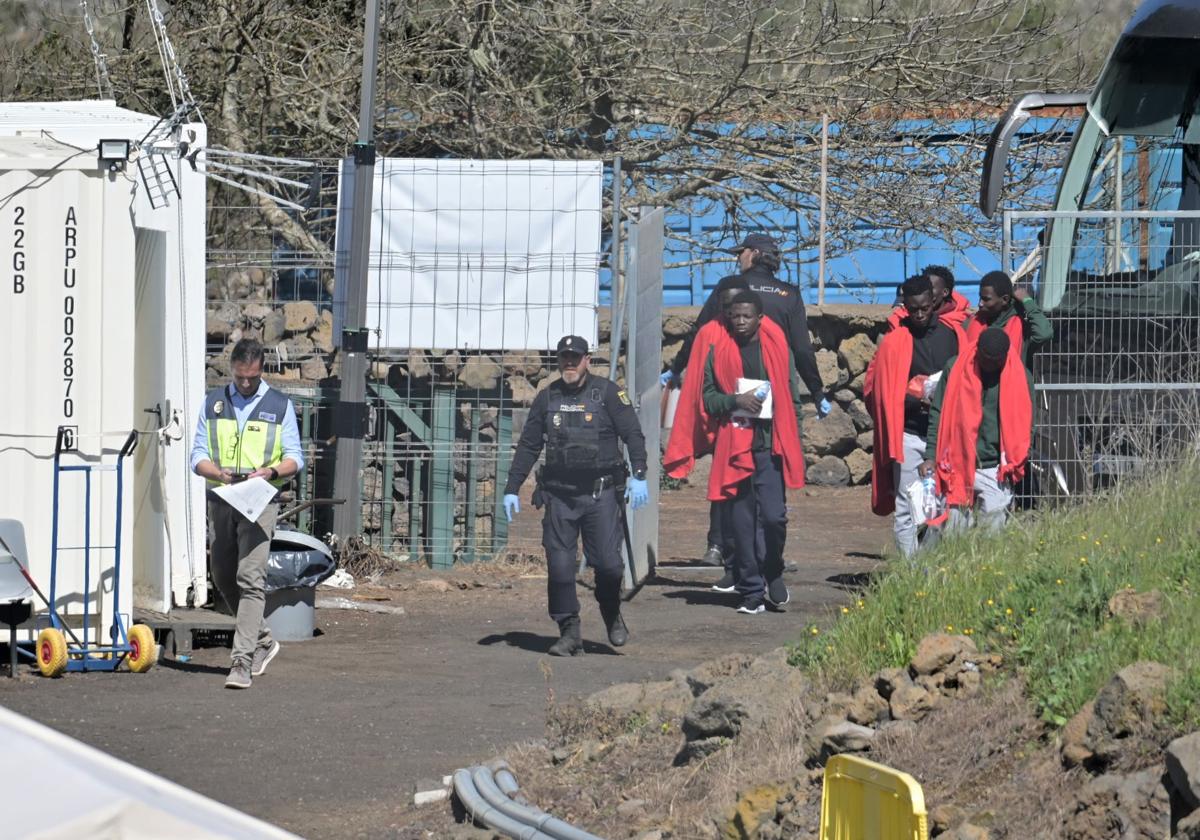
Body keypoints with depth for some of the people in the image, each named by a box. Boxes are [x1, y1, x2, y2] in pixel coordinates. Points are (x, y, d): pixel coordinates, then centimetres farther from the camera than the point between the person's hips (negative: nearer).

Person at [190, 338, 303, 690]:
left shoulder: (280, 406, 5)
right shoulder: (213, 403, 11)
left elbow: (295, 459, 4)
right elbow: (198, 456, 7)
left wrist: (270, 471, -17)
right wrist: (220, 473, -14)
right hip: (221, 500, 4)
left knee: (250, 579, -14)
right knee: (224, 579, 10)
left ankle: (242, 661, -17)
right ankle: (263, 640, 30)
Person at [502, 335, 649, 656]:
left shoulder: (607, 393, 1)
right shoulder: (547, 399, 11)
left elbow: (633, 435, -2)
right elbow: (528, 446, 16)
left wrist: (639, 476, -15)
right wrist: (512, 489, 11)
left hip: (600, 494, -3)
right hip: (559, 495, 3)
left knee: (607, 562, -8)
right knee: (559, 566, -3)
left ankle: (612, 615, 20)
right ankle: (569, 633, 5)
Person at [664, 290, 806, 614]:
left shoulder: (777, 347, 7)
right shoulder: (716, 349, 5)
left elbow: (792, 399, 12)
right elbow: (704, 396, 6)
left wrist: (793, 446, 6)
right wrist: (734, 400, -13)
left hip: (770, 445, 0)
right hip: (732, 447, 0)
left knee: (774, 516, -10)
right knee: (741, 521, 1)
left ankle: (773, 574, 15)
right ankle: (751, 591, 9)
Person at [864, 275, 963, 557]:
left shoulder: (954, 336, 7)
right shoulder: (894, 341, 0)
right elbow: (874, 389, 0)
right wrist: (915, 399, -11)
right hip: (908, 435, -2)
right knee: (906, 509, -2)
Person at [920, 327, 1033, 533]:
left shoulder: (1020, 376, 2)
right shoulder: (955, 368, 1)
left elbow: (1025, 423, 10)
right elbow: (938, 414, 5)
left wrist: (1017, 461, -1)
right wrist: (930, 456, -2)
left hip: (996, 471, 0)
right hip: (958, 467, 0)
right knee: (953, 534, -1)